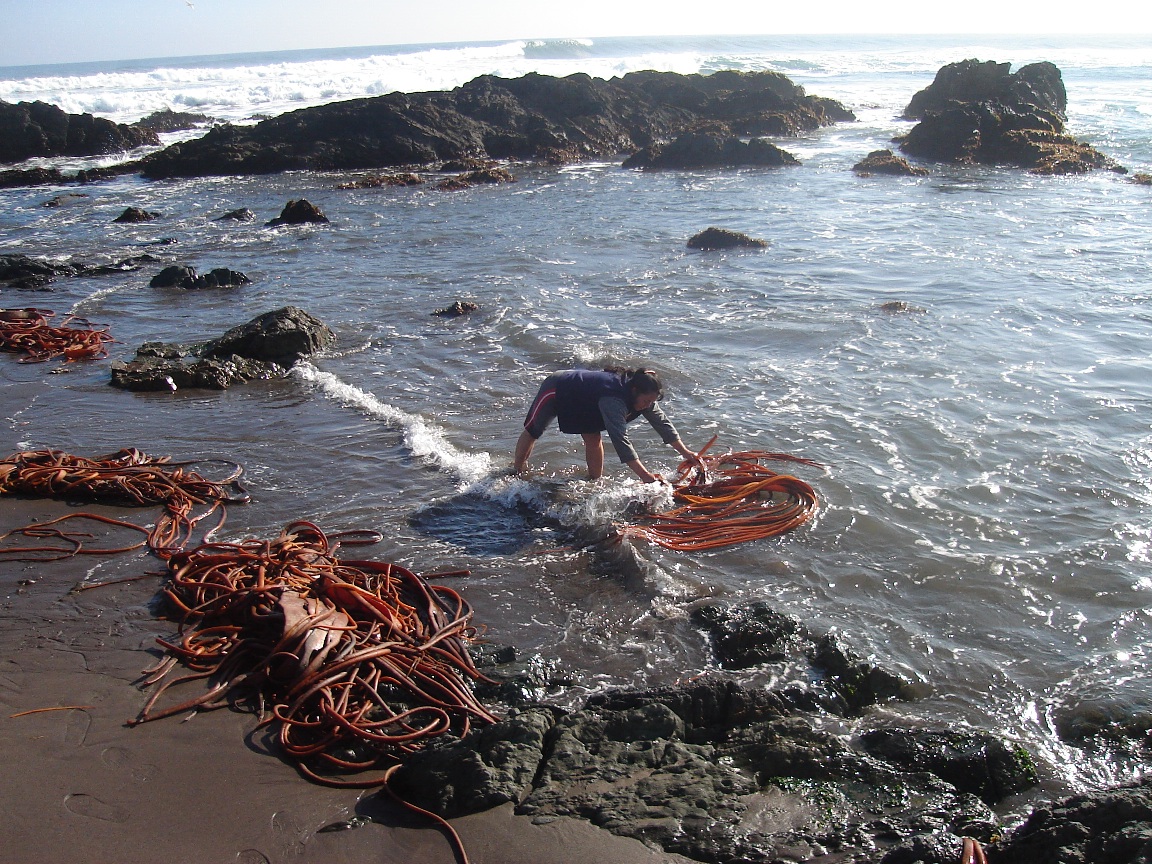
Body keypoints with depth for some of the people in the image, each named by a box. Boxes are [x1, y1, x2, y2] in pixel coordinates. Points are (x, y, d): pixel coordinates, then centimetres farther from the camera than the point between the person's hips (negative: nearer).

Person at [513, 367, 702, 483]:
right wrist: (645, 475, -54)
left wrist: (685, 452, -16)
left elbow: (662, 422, -11)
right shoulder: (614, 399, -43)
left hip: (581, 401, 7)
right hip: (555, 389, -7)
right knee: (532, 431, 11)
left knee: (593, 439, -3)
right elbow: (620, 439, -50)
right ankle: (515, 473, 29)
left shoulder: (643, 397, -18)